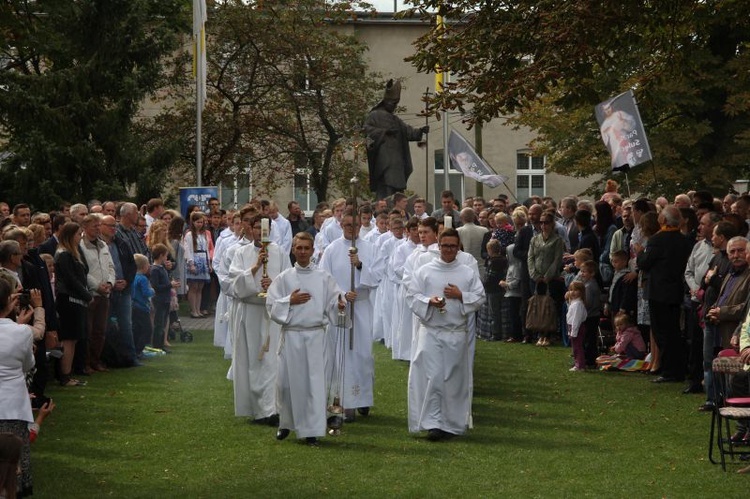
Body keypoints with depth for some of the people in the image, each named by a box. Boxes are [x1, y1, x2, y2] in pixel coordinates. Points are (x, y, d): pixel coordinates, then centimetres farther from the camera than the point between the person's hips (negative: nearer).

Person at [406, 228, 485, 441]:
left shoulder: (468, 273, 8)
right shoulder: (424, 271, 5)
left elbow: (480, 298, 6)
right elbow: (412, 297, 2)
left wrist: (461, 295, -10)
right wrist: (429, 301, -16)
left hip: (457, 333, 2)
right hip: (430, 331, -2)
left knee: (454, 379, 4)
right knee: (432, 377, -10)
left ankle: (452, 423, 14)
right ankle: (433, 423, -9)